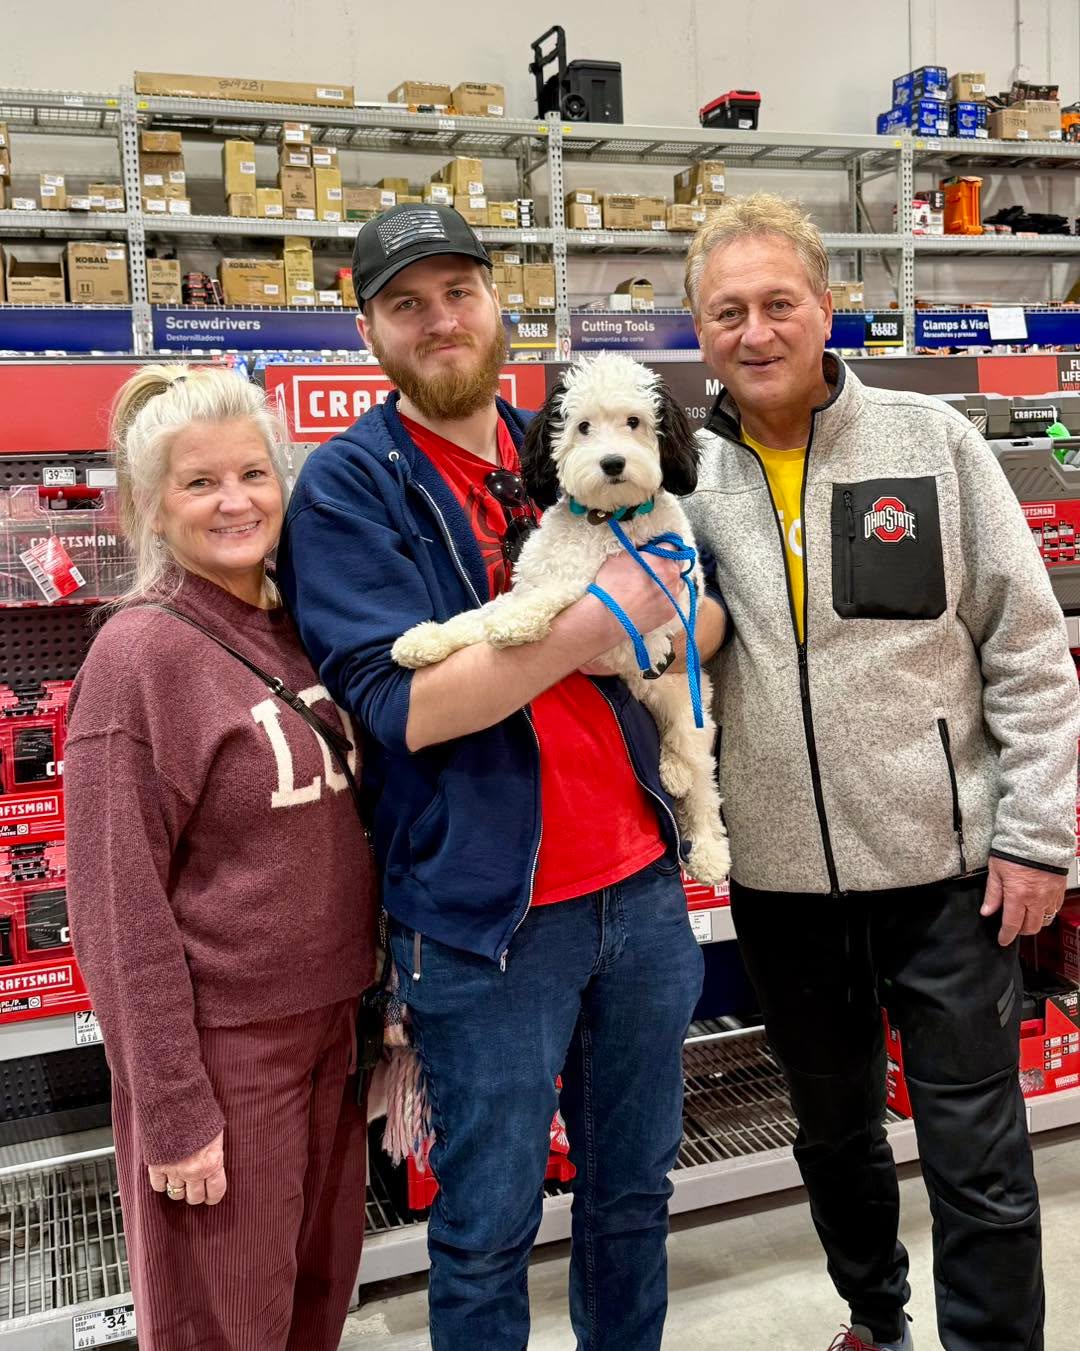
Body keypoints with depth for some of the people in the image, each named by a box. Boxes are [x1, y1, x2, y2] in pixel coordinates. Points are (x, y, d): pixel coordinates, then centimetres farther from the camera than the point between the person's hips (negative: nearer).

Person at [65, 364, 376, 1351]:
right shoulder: (141, 654, -16)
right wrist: (170, 1108, -15)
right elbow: (120, 908, -17)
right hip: (220, 1043, -6)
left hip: (328, 1021, 6)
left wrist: (372, 1001, 13)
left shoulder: (299, 631, 4)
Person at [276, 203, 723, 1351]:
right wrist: (597, 620, -21)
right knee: (489, 1226, 11)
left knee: (635, 1189, 22)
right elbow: (398, 704, -18)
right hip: (483, 911, -5)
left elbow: (707, 613, 12)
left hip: (640, 882, 6)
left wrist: (651, 627, -11)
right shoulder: (347, 487, -7)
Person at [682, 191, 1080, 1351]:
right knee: (833, 1131, 22)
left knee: (977, 1156, 8)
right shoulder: (684, 476, 0)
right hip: (781, 877, 3)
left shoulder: (932, 441, -4)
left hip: (947, 866, -2)